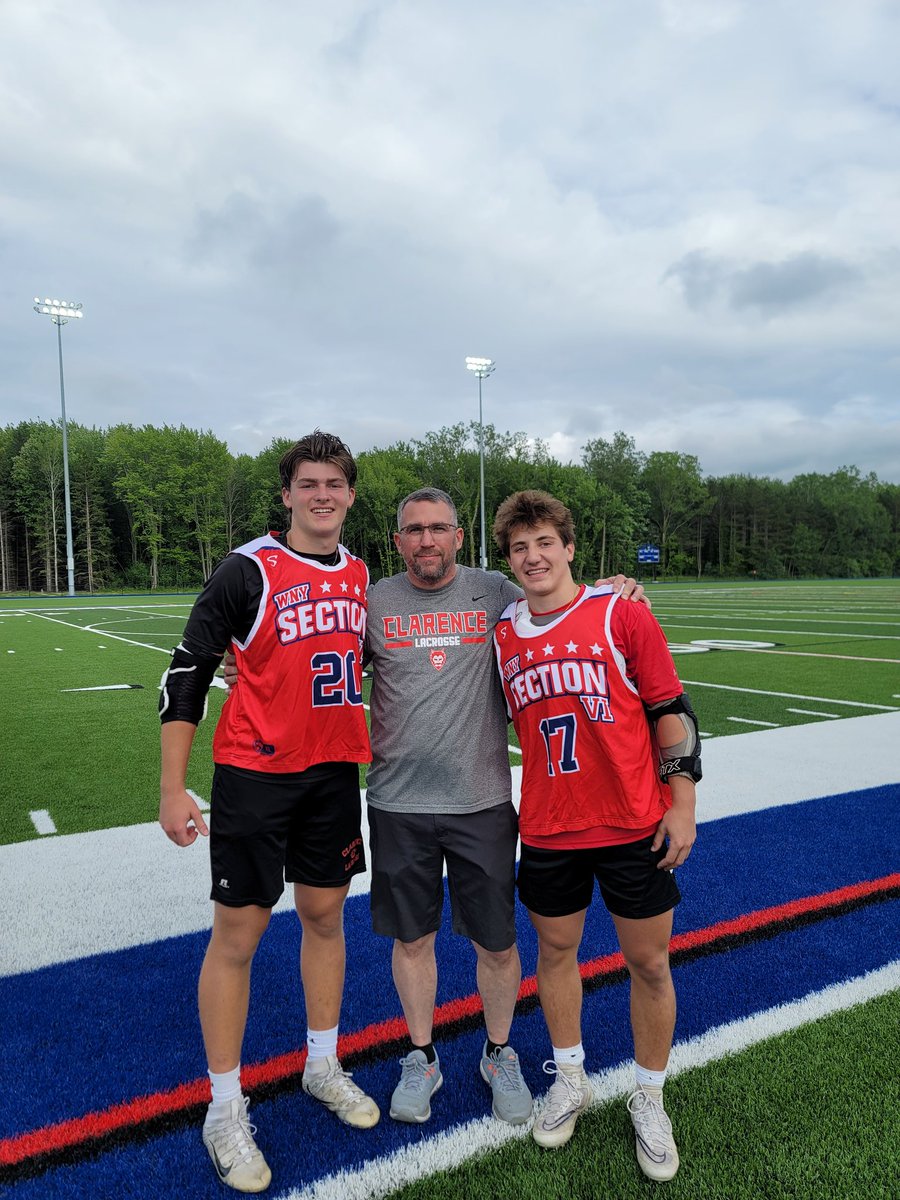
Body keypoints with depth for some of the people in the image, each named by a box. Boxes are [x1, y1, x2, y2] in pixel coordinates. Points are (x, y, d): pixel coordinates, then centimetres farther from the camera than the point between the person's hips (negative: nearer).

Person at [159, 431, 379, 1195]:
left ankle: (323, 1066, 37)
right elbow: (186, 675, -10)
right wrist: (173, 788, -13)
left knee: (325, 915, 16)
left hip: (335, 772, 5)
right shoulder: (249, 571, -12)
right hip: (255, 774, -5)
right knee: (238, 934, 5)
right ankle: (226, 1110, 24)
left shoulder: (362, 576, 5)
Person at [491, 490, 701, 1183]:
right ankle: (570, 1081, 39)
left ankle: (650, 1100, 33)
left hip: (634, 825, -2)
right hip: (547, 830, 3)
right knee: (556, 950, 15)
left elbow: (671, 713, -6)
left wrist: (682, 805, -8)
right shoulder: (503, 635, 1)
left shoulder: (621, 614, -9)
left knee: (649, 962, 10)